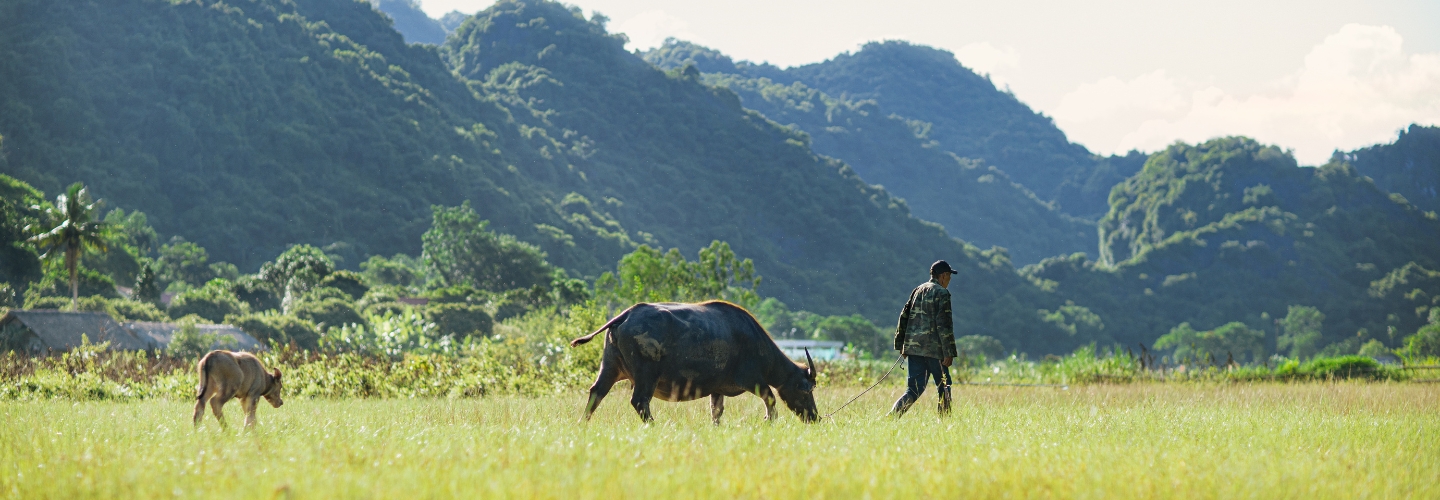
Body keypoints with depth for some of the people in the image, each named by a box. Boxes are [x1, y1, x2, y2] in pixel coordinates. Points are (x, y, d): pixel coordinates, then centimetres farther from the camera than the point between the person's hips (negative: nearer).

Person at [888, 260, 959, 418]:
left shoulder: (918, 290, 16)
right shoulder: (942, 293, -6)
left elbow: (904, 317, 15)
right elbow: (944, 324, -12)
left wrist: (900, 345, 18)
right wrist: (949, 353, -12)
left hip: (913, 346, 6)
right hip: (933, 348, -6)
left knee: (914, 389, 4)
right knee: (944, 387, 8)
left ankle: (892, 416, -13)